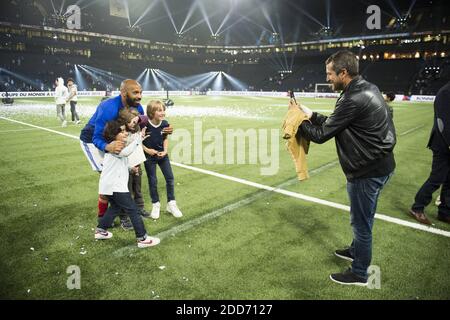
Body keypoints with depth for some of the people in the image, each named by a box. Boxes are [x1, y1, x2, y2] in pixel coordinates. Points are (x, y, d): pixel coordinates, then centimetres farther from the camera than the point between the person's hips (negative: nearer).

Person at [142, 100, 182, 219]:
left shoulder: (165, 124, -10)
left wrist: (165, 151, -8)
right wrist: (147, 150, -20)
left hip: (162, 155, 3)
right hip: (149, 156, -3)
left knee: (170, 178, 4)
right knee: (153, 181, 7)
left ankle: (171, 204, 19)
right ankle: (155, 205, 25)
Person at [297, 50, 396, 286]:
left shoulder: (354, 100, -25)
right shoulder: (367, 89, 6)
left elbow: (321, 135, -18)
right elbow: (335, 123, 11)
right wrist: (310, 114, 8)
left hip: (368, 171, -10)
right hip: (378, 164, 10)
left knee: (361, 222, 7)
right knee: (362, 218, 27)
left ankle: (359, 274, 25)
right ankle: (356, 250, 49)